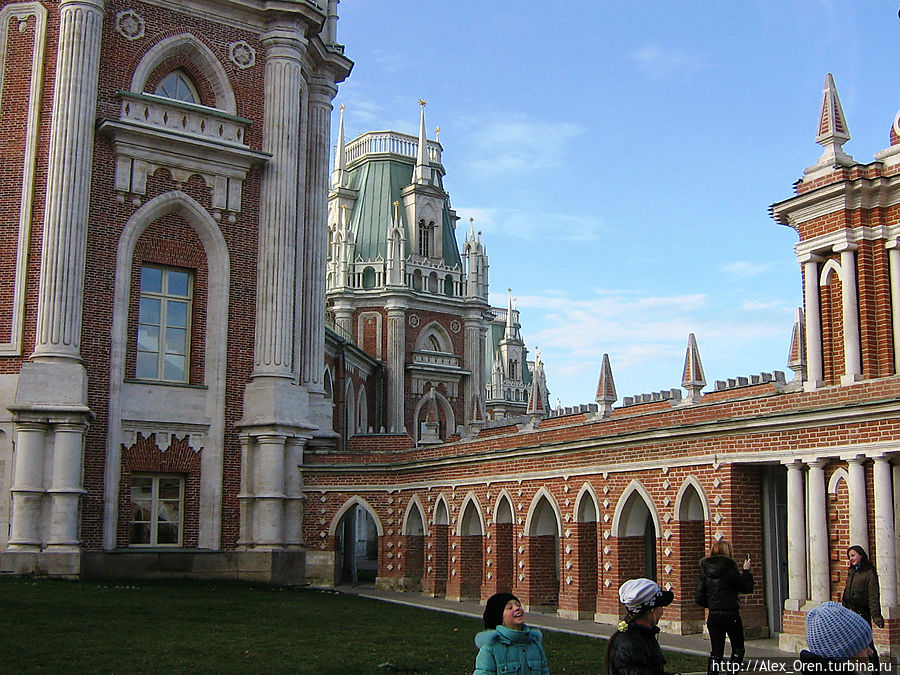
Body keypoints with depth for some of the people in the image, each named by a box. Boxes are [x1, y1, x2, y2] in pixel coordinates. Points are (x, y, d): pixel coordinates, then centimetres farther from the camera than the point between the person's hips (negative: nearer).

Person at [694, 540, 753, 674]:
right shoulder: (729, 569, -13)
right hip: (730, 615, -4)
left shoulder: (705, 571, 3)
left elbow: (698, 598, 3)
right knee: (738, 648, 14)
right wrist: (746, 571, 9)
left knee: (715, 651, 9)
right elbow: (747, 588, -3)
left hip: (713, 616, 4)